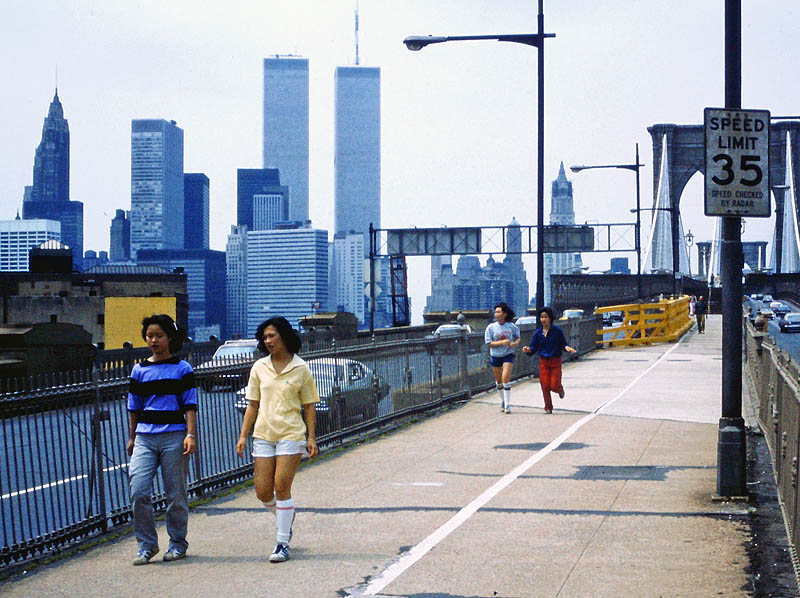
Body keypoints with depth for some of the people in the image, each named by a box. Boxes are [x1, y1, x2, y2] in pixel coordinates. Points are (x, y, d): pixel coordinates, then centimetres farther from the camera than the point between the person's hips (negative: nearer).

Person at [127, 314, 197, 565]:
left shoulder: (182, 369, 4)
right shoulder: (140, 370, 12)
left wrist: (190, 434, -8)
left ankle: (177, 544, 17)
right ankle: (147, 545, 2)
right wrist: (132, 438, 20)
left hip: (173, 436, -2)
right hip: (145, 437, 2)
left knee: (176, 494, 1)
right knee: (138, 492, -10)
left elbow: (190, 405, 2)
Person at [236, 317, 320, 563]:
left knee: (281, 487, -10)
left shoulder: (300, 369, 0)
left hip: (291, 434, -4)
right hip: (263, 435, 4)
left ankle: (283, 543, -1)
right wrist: (243, 436, 6)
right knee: (263, 492, 0)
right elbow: (253, 405, 12)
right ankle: (285, 516, 32)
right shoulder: (259, 368, 9)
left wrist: (311, 437, -4)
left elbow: (309, 406, 3)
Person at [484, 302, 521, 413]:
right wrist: (502, 342, -21)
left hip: (508, 355, -2)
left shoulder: (511, 326, -4)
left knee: (506, 378, -16)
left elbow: (518, 337, 12)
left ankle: (507, 404, -11)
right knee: (499, 380, 13)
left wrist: (516, 343, -10)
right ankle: (503, 401, 34)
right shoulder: (491, 327, -6)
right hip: (495, 356, 2)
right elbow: (489, 343, -9)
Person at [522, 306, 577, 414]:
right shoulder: (538, 333, 3)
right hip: (543, 361, 2)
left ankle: (560, 389, 30)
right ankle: (548, 407, 13)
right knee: (545, 386, -2)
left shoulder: (557, 331, -5)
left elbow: (563, 344, 2)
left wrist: (567, 348, -20)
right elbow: (533, 348, 6)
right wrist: (528, 350, -15)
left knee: (554, 386, -8)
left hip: (555, 361, -2)